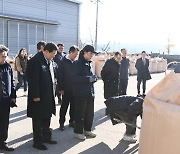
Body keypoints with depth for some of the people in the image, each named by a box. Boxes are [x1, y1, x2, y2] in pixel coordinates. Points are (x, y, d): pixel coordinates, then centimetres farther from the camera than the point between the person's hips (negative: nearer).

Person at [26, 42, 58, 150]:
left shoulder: (50, 61, 8)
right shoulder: (35, 61, -18)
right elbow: (33, 80, -20)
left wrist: (53, 92, 11)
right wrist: (35, 96, -20)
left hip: (49, 96, 8)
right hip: (39, 97, -8)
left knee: (47, 118, 20)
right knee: (38, 120, 5)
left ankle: (46, 137, 35)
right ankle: (37, 142, 18)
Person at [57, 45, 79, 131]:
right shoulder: (63, 62, -9)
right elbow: (59, 76, -10)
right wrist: (60, 88, -12)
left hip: (74, 89, 5)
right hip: (66, 89, -5)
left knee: (73, 106, 12)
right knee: (64, 106, 5)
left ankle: (72, 121, 24)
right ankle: (61, 123, 16)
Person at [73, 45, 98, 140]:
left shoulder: (88, 64, 13)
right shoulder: (78, 64, -10)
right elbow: (75, 78, -19)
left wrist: (93, 78, 1)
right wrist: (88, 79, -24)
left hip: (90, 92, 8)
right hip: (80, 93, -8)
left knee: (90, 113, 12)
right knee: (80, 113, 1)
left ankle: (87, 130, 27)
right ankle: (78, 132, 14)